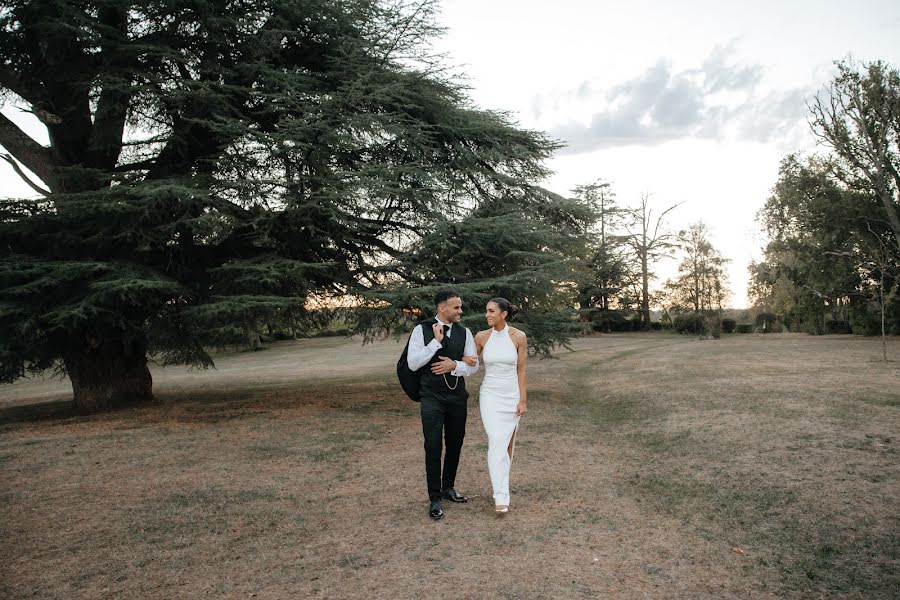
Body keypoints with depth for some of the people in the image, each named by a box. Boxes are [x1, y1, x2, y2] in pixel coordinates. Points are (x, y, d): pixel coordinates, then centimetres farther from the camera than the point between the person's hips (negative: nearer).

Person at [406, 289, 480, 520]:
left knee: (455, 444, 14)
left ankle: (448, 488, 34)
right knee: (433, 447, -3)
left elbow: (474, 365, 3)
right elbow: (412, 363, -14)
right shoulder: (422, 330, -6)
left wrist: (455, 366, -17)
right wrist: (436, 341, -19)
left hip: (457, 397, 4)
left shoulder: (464, 332, 2)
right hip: (432, 398, -4)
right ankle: (435, 499, 10)